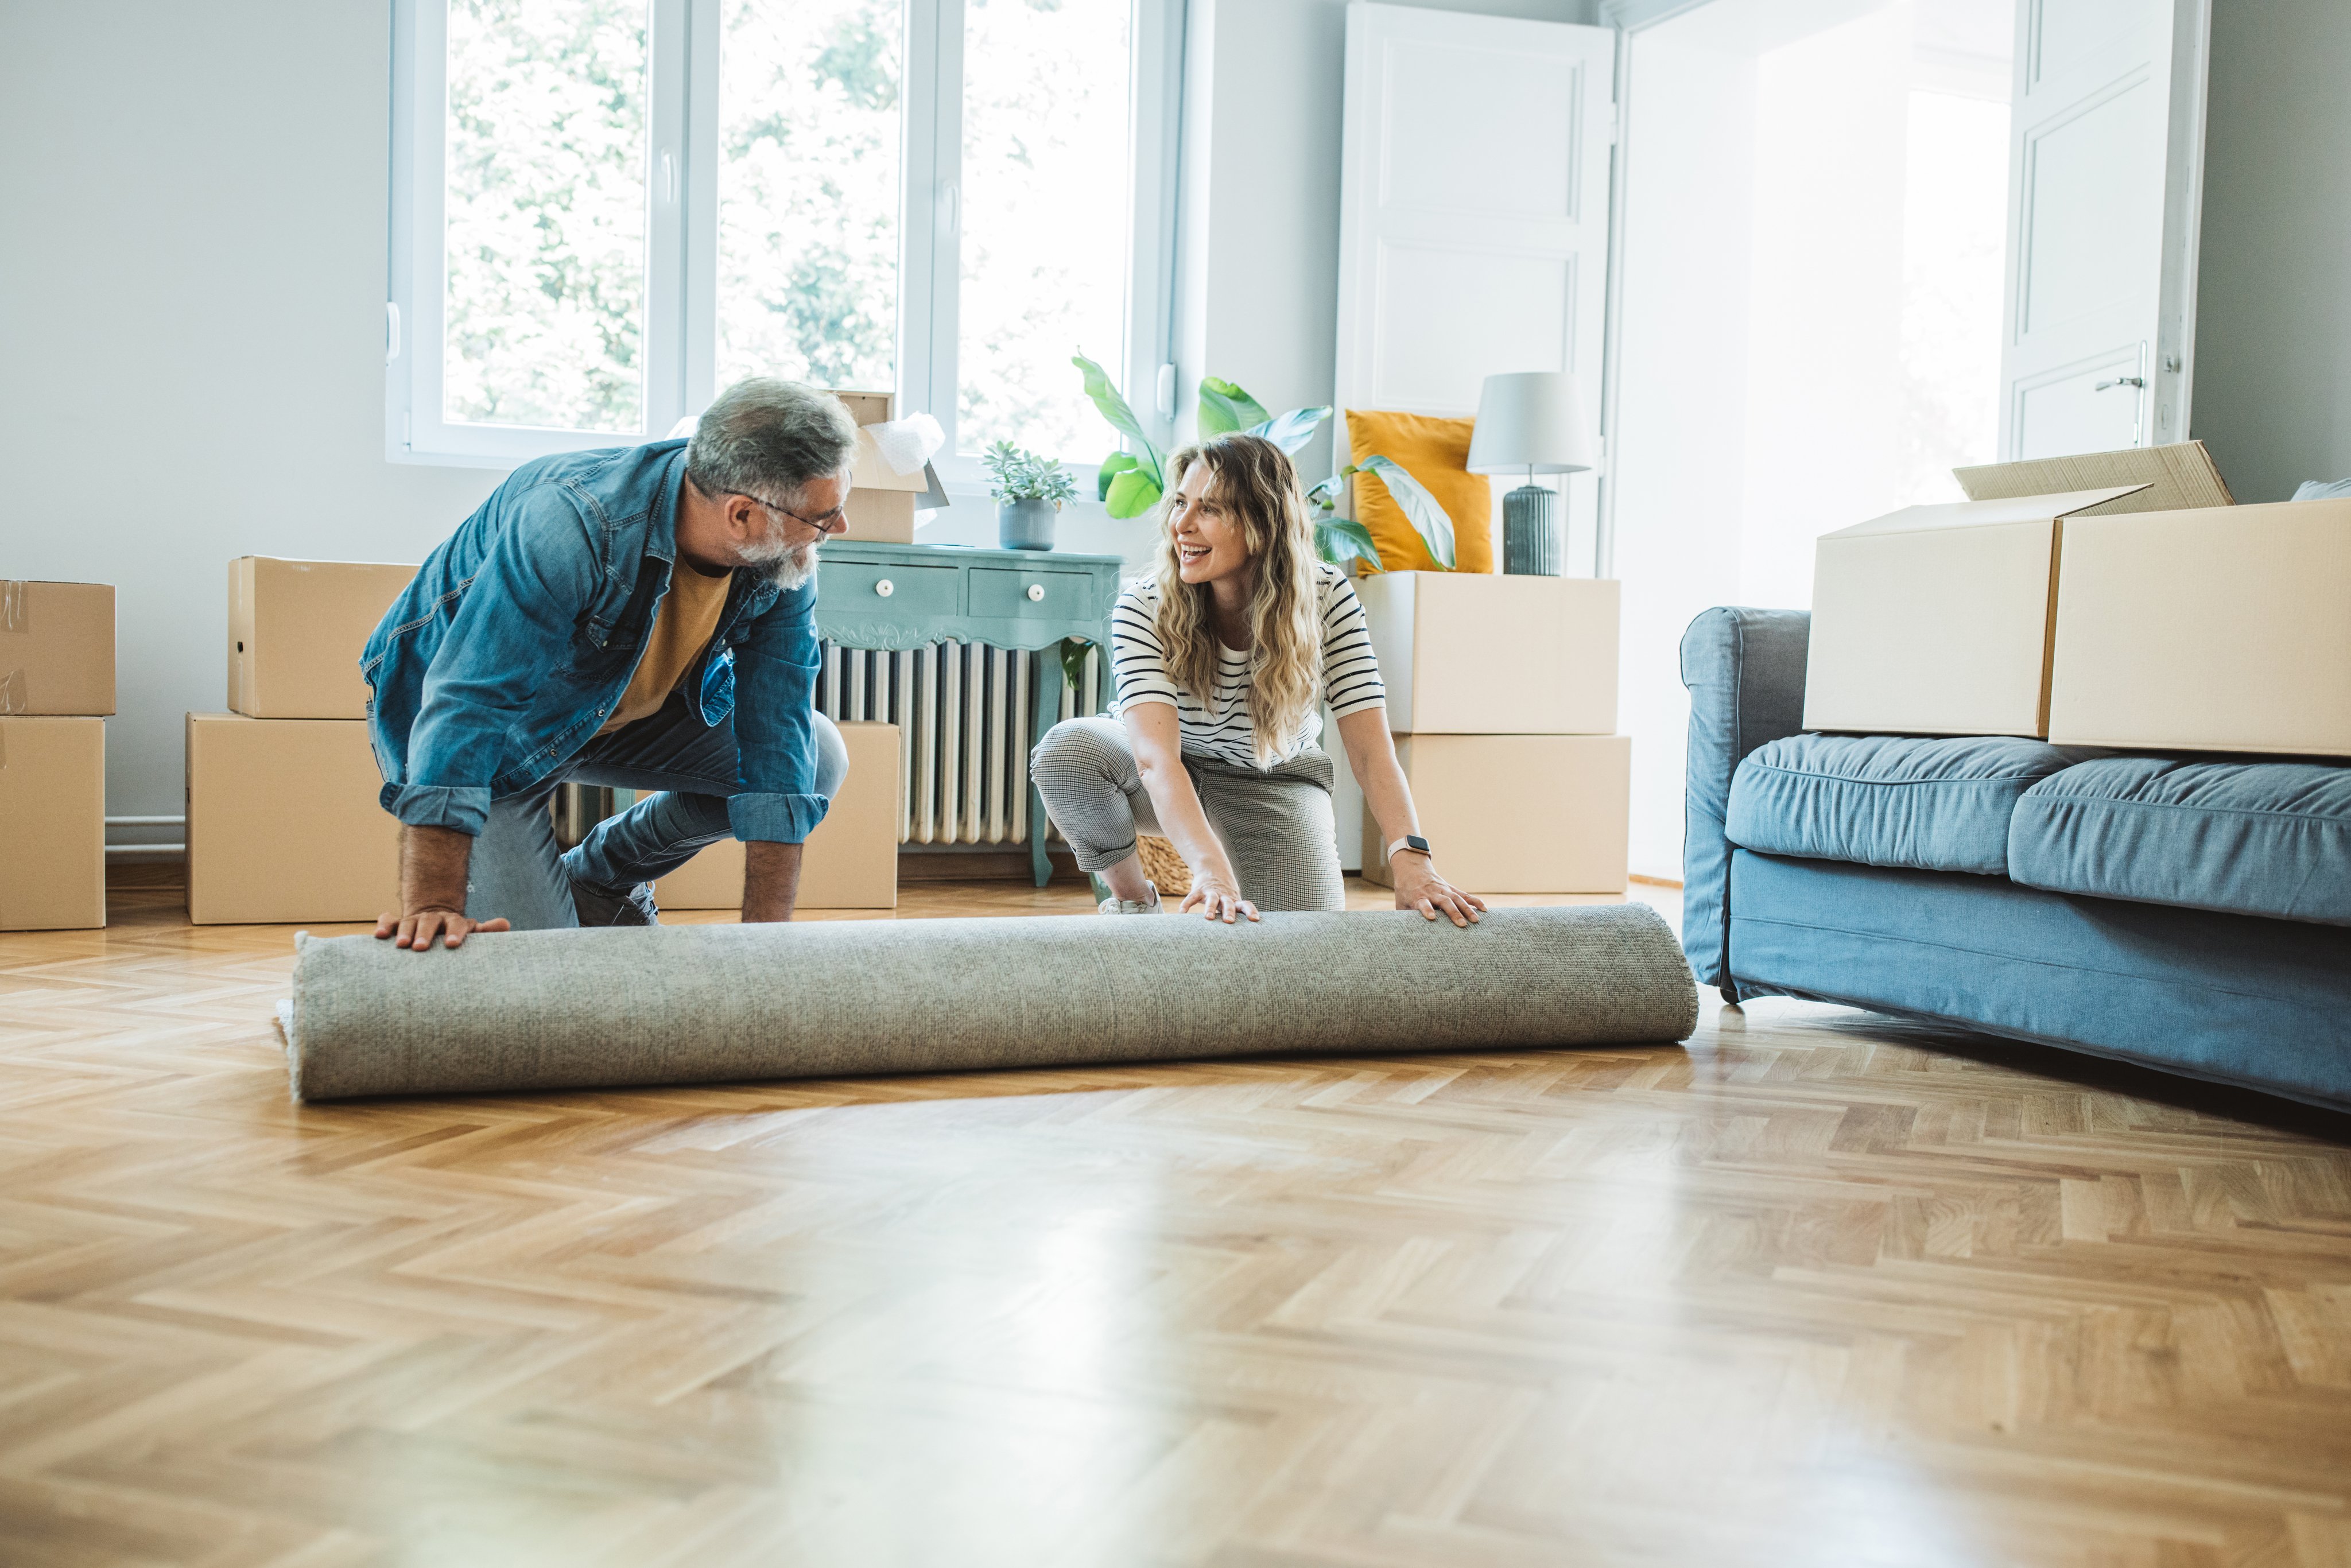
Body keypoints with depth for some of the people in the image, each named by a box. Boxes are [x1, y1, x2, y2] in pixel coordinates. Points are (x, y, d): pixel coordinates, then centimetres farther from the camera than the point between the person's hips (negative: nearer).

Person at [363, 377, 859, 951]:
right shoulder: (571, 526, -39)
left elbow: (777, 736, -18)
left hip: (622, 707, 6)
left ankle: (604, 878, 11)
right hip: (492, 737, -6)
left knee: (817, 757, -8)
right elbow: (466, 706, -42)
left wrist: (766, 934, -23)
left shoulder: (783, 563, -20)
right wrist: (432, 908, -46)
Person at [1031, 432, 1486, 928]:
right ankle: (1132, 897, -4)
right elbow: (1156, 758, -41)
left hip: (1274, 785, 1)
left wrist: (1411, 861, -44)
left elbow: (1371, 751, -27)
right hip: (1172, 784, -1)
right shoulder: (1144, 608, -28)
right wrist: (1211, 868, -58)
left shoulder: (1326, 598, -23)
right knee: (1068, 747, -32)